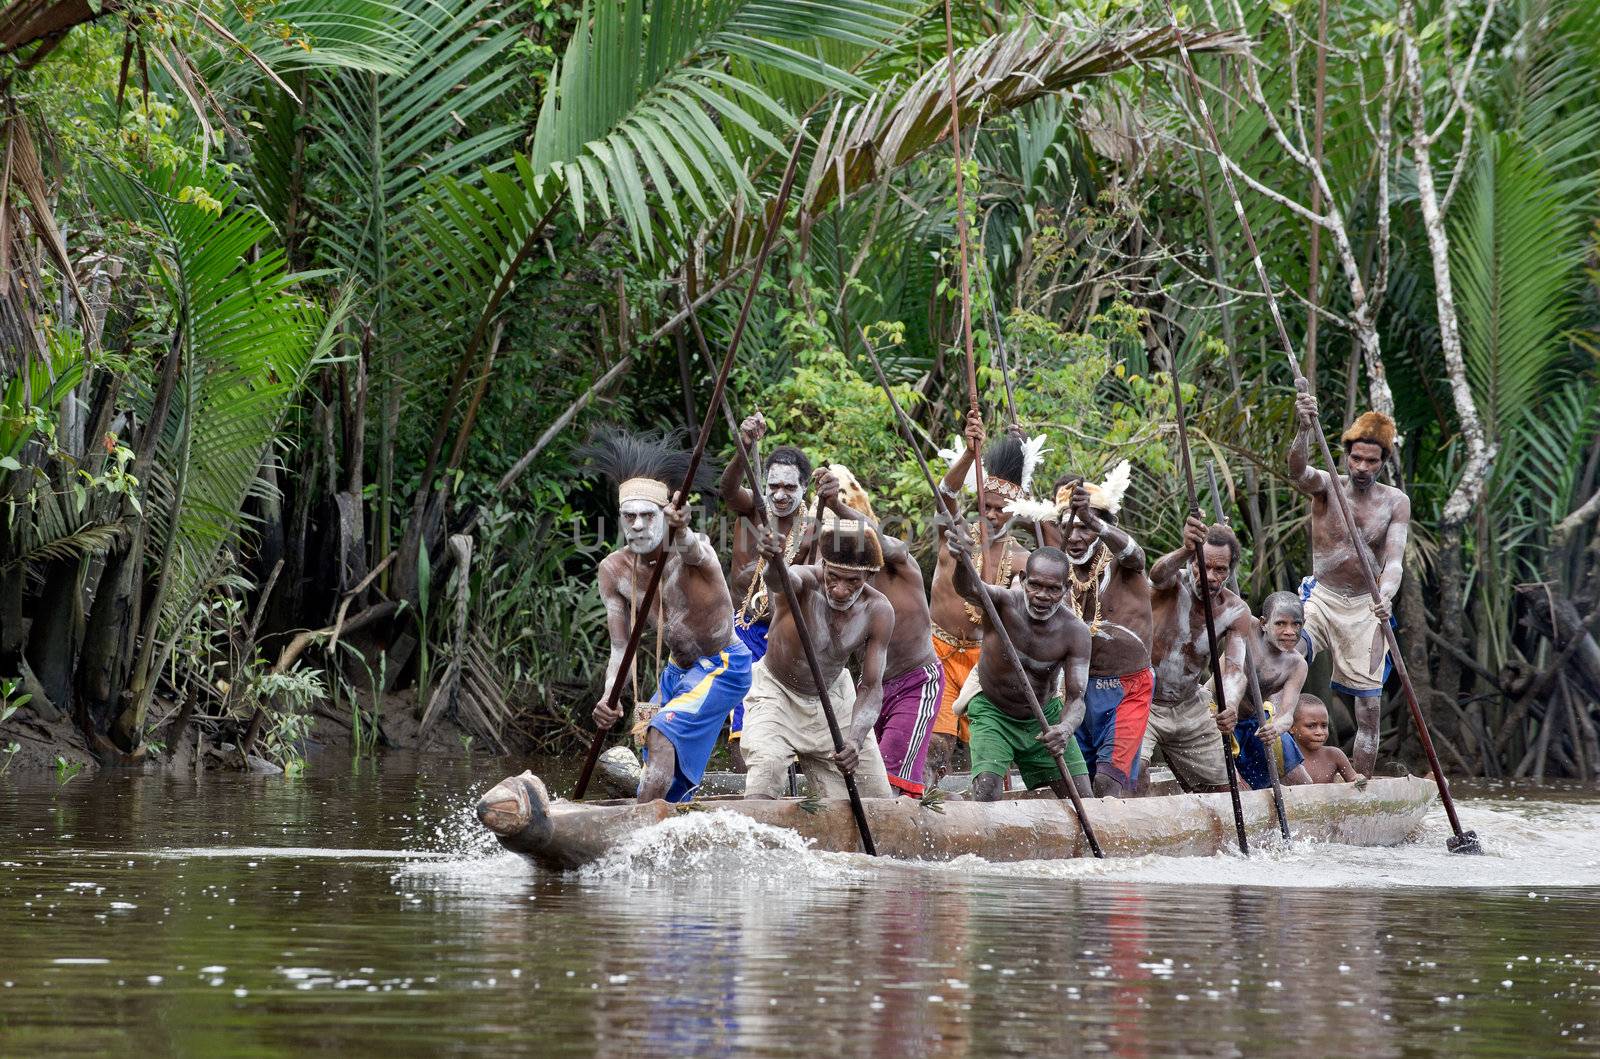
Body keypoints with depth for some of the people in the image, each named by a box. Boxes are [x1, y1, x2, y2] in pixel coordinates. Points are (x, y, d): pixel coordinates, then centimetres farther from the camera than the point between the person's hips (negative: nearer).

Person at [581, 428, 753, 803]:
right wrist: (610, 695, -27)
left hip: (722, 665, -7)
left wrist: (682, 533, -78)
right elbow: (620, 649, -8)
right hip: (678, 669, 7)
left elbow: (694, 553, -53)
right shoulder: (613, 570, -10)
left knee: (661, 734, -26)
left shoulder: (690, 548, -26)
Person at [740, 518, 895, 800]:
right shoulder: (806, 581, -30)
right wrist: (773, 566, -83)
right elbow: (780, 580, -56)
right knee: (767, 766, -32)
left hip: (834, 695, 4)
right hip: (777, 692, -4)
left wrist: (856, 739, -37)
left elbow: (871, 687, -19)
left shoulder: (879, 612, -19)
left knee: (878, 799, 4)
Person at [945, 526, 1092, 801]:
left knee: (1082, 798, 0)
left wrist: (1065, 729, -45)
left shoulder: (1075, 631, -19)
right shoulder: (1004, 603, -25)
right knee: (986, 791, -24)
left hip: (1045, 717, 3)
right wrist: (961, 561, -74)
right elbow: (970, 589, -49)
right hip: (993, 713, -3)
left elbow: (1076, 697, -21)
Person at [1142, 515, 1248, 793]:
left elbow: (1234, 668, -21)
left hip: (1191, 707, 5)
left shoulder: (1236, 612, -9)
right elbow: (1159, 574, -44)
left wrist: (1230, 705, -44)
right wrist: (1185, 550, -68)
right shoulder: (1174, 583, -18)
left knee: (1222, 788, 10)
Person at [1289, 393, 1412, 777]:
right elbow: (1298, 472, -29)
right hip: (1321, 599, -1)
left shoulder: (1395, 502, -3)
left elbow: (1394, 560, -15)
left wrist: (1385, 595, -37)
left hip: (1365, 609, 1)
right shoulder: (1327, 486, -5)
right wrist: (1305, 430, -50)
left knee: (1368, 710, 0)